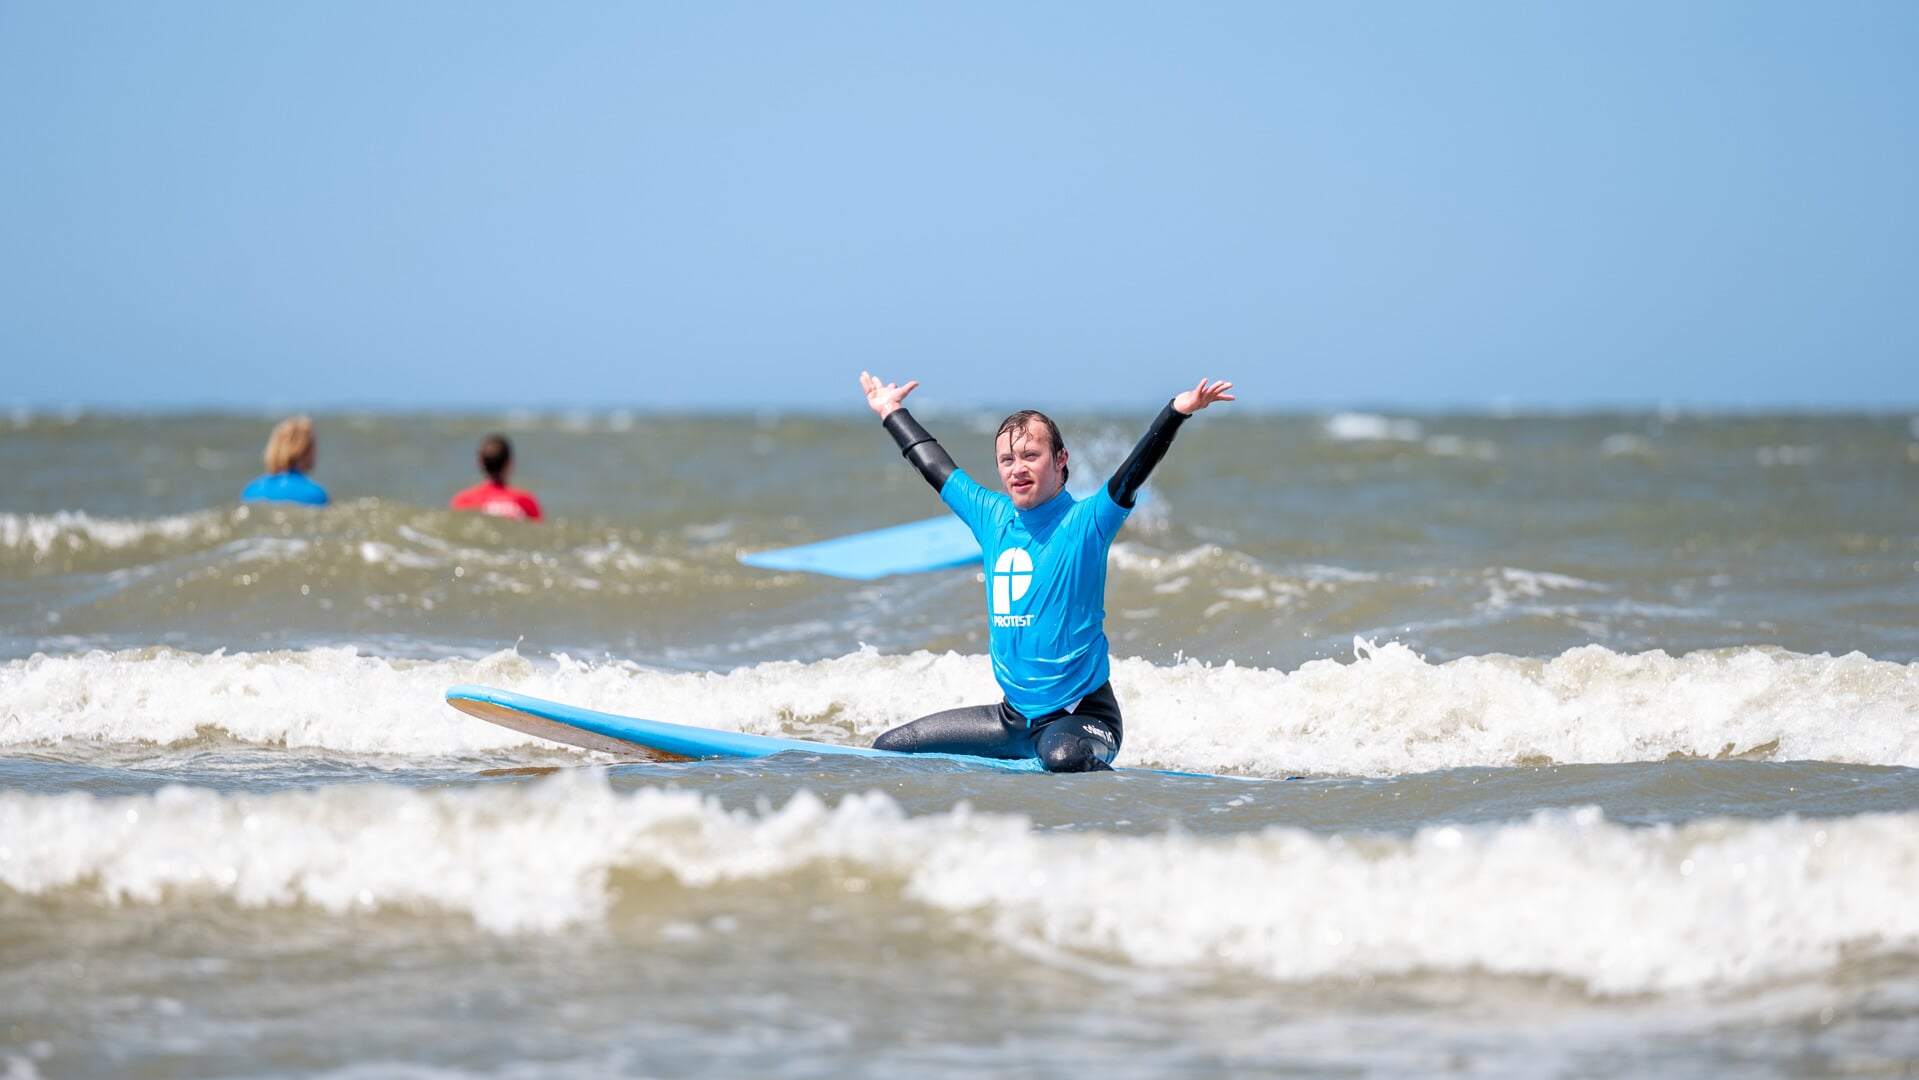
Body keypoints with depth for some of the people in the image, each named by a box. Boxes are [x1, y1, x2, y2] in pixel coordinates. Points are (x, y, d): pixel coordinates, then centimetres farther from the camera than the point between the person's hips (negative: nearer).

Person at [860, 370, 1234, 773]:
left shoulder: (1086, 521, -8)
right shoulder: (992, 516, 8)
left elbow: (1134, 471, -23)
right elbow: (935, 467, 24)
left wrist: (1178, 410, -38)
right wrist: (892, 413, 36)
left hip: (1080, 716, -7)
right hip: (1014, 717, 8)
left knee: (1063, 757, -41)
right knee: (888, 748, 10)